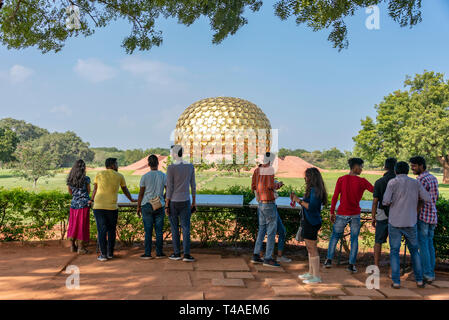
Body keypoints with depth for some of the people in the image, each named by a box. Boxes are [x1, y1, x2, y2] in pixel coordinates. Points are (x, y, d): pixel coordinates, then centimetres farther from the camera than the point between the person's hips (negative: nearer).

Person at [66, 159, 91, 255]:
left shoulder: (69, 179, 3)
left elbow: (70, 193, 12)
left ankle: (73, 246, 22)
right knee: (82, 224, 3)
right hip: (84, 203, -4)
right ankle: (81, 247, 7)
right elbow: (88, 191, 2)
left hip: (74, 203, 4)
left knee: (73, 224, 15)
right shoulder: (86, 179, -11)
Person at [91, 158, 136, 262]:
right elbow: (125, 190, 19)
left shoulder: (99, 174, 7)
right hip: (112, 207, 0)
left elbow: (95, 190, 11)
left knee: (101, 230, 4)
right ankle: (110, 253, 19)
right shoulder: (119, 176, 7)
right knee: (111, 230, 13)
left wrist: (92, 200, 28)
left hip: (98, 206, 0)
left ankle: (103, 254, 5)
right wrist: (131, 199, 35)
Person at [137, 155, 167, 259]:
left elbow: (141, 193, -3)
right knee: (159, 230, 6)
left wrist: (138, 207, 6)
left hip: (147, 205, -1)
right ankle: (159, 253, 11)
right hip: (160, 206, 1)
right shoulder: (163, 176, 0)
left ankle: (147, 253, 6)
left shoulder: (145, 176, -4)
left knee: (148, 231, 3)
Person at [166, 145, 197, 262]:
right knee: (186, 228, 4)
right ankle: (186, 254, -1)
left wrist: (166, 205, -7)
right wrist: (194, 202, 13)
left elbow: (169, 187, -13)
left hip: (173, 201, -3)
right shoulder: (190, 166, 2)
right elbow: (193, 185, 6)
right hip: (185, 202, 3)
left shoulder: (171, 168, -12)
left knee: (174, 228, 8)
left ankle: (176, 253, 15)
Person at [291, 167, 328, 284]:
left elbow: (311, 206, -24)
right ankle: (311, 273, 26)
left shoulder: (315, 190, -17)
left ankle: (316, 276, 2)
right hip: (309, 222, 10)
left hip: (312, 223, -10)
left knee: (312, 249, -5)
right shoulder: (312, 189, 14)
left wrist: (299, 200, -16)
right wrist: (296, 199, 14)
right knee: (310, 248, 16)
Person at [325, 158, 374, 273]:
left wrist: (332, 212, 0)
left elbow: (335, 197, -5)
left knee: (335, 236, 15)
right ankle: (352, 264, 11)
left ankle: (329, 259, 16)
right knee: (354, 239, 10)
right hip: (355, 215, -1)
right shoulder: (362, 181, -7)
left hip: (342, 214, 1)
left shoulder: (341, 179, -3)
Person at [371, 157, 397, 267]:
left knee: (378, 242, 9)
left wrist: (373, 217, 5)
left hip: (382, 215, -1)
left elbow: (375, 202, -5)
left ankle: (376, 266, 10)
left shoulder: (379, 182, -6)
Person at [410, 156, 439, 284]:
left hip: (423, 216, -9)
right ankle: (431, 273, 18)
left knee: (422, 246, -3)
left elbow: (419, 202, -18)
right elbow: (436, 197, 20)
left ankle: (427, 274, 0)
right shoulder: (433, 178, 12)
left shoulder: (421, 179, -17)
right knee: (429, 244, 13)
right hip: (432, 216, 9)